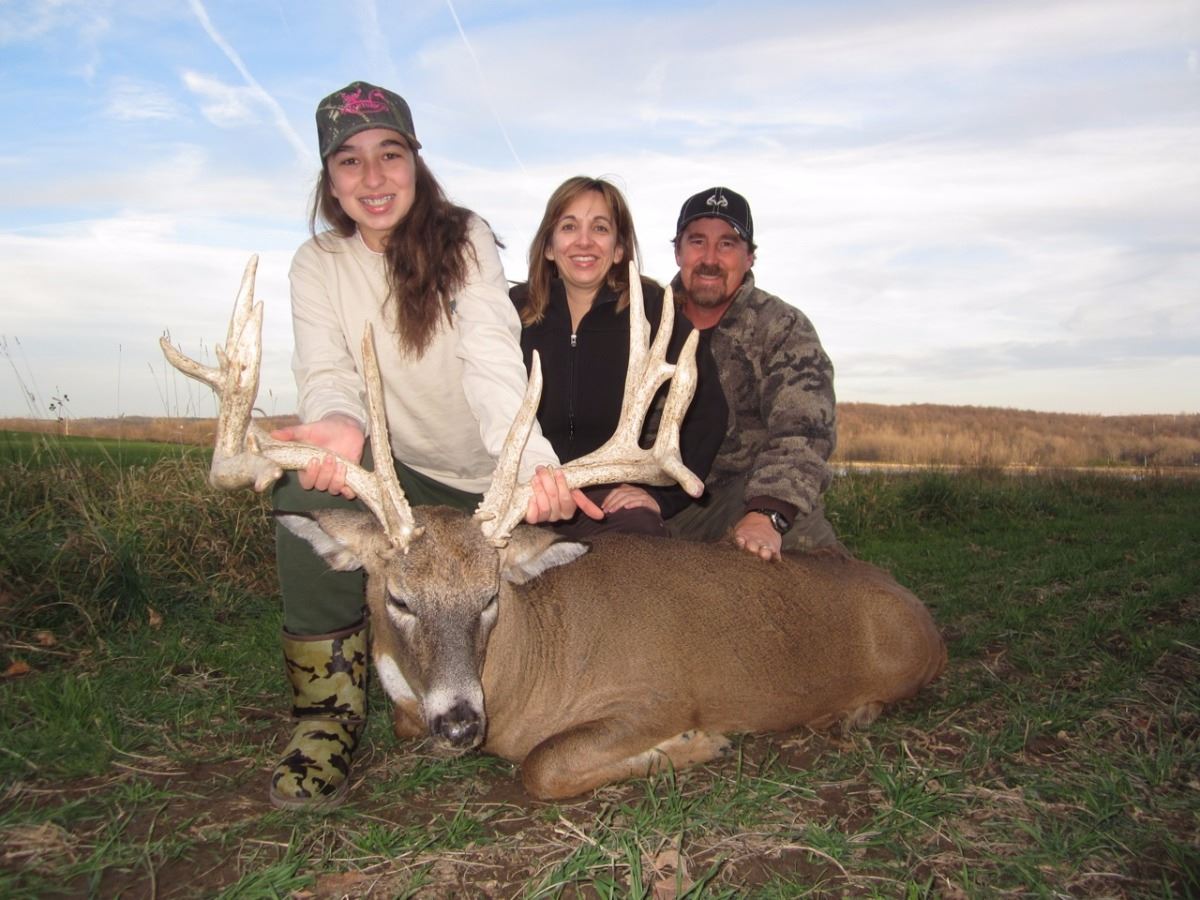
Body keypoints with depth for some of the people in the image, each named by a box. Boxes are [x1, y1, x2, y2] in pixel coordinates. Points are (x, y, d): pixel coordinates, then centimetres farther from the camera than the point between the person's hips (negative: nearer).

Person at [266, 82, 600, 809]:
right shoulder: (318, 265, -2)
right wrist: (340, 423, -44)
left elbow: (491, 355, -27)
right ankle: (330, 709, -19)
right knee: (311, 487, -30)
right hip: (396, 476, 1)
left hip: (488, 482, 0)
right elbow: (327, 371, -18)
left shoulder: (464, 238, -10)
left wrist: (528, 455, -47)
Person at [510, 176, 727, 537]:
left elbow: (706, 412, -1)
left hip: (614, 494, -1)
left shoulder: (650, 308, 0)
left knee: (637, 529, -33)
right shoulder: (515, 311, 5)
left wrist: (661, 494, -8)